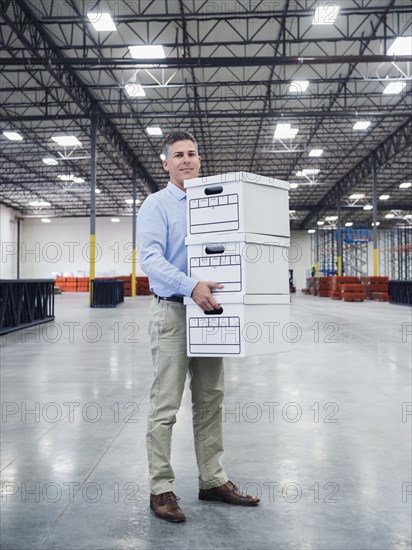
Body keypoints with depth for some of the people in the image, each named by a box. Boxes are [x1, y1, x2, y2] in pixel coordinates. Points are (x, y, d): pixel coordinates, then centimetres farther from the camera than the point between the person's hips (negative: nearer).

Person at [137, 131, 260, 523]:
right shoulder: (157, 205, -3)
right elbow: (150, 258, -17)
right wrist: (191, 287, -30)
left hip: (207, 310, 6)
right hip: (173, 311, -6)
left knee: (210, 400, 11)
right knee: (166, 406, -1)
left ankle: (212, 480, 24)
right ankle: (160, 489, 11)